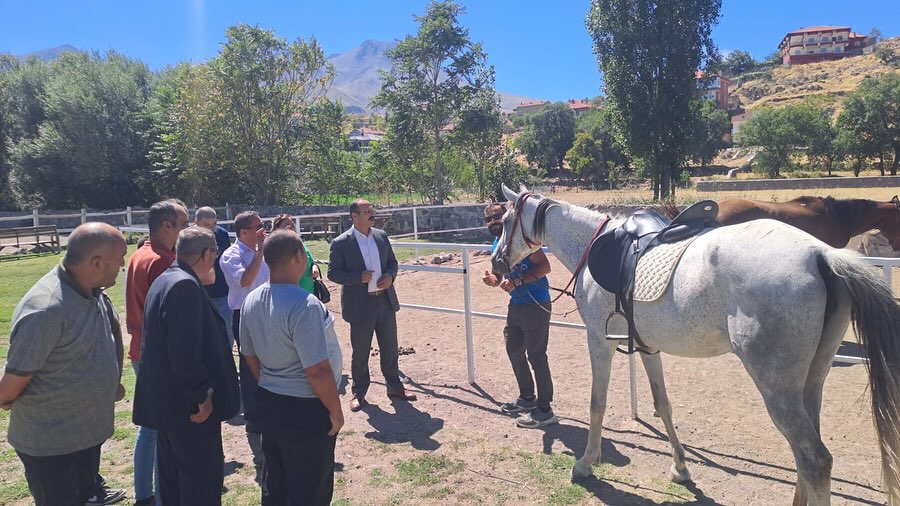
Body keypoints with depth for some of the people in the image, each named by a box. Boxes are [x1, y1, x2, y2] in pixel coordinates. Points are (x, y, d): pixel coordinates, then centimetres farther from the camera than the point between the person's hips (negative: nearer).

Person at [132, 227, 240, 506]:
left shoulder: (164, 281, 9)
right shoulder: (186, 286, -23)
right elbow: (185, 353, -28)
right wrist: (203, 395, -18)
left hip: (166, 399, 10)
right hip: (189, 404, -10)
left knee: (173, 475, 21)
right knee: (203, 476, 3)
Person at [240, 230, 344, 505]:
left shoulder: (251, 301, -1)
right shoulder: (304, 305, -26)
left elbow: (250, 355, 10)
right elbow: (317, 370, -27)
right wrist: (335, 410, -13)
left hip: (268, 402, 8)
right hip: (305, 409, -7)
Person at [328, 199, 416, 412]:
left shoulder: (381, 236, 4)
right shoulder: (341, 243, -10)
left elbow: (392, 262, 13)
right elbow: (333, 273, -8)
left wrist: (390, 275, -9)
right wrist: (358, 277, -21)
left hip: (386, 301, 4)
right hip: (360, 305, -4)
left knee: (390, 348, 14)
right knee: (360, 352, 9)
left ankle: (394, 386, 31)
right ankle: (359, 393, 25)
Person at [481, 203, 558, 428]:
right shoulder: (496, 246, 9)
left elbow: (545, 266, -22)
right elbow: (499, 277, 16)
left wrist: (517, 282, -27)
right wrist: (492, 280, -8)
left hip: (536, 305, -9)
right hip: (516, 305, 9)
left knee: (536, 355, -4)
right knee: (514, 350, 18)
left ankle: (545, 410, 8)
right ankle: (527, 398, 36)